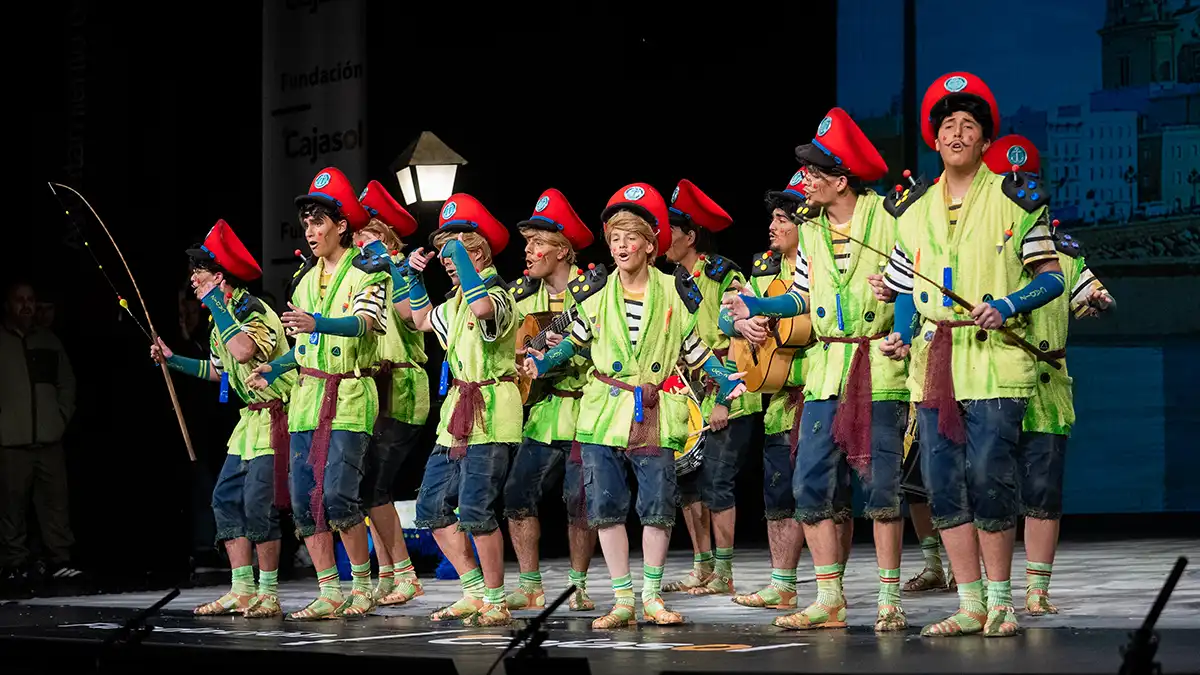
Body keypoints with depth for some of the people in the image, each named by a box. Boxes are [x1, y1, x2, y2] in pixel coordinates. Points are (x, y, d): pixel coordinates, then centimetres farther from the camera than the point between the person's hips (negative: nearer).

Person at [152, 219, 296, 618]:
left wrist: (216, 305, -27)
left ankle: (268, 595, -6)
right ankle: (242, 592, 8)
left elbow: (244, 352, -38)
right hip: (252, 417, 10)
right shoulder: (221, 318, 12)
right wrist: (174, 361, 23)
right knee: (226, 498, 6)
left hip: (276, 416, -10)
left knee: (258, 503, -13)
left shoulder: (253, 310, -17)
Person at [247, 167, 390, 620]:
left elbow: (363, 324, -22)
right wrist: (274, 370, 10)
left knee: (337, 494, -17)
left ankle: (363, 584, -1)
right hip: (306, 395, 7)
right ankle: (329, 594, 7)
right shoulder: (304, 279, 17)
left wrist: (318, 323, -39)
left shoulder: (369, 273, -4)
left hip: (349, 396, -7)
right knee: (303, 499, 1)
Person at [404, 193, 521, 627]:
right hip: (457, 415, 10)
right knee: (431, 507, 8)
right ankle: (475, 592, 15)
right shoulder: (457, 301, 17)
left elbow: (482, 307, -38)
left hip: (490, 415, -10)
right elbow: (422, 320, 36)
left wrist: (460, 254, -26)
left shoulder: (497, 293, -12)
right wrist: (415, 275, 21)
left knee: (475, 511, -11)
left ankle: (496, 602, -1)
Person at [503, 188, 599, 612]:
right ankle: (530, 587, 7)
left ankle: (578, 585, 12)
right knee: (517, 495, -2)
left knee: (579, 501, -3)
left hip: (586, 410, -5)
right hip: (544, 411, 5)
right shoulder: (523, 292, 10)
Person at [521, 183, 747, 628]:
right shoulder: (594, 291, 6)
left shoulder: (674, 292, 3)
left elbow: (693, 348, 11)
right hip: (603, 412, 1)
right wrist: (544, 361, 3)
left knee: (658, 507, -2)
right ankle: (623, 600, 8)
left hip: (655, 415, -1)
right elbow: (576, 341, 17)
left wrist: (724, 378, 1)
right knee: (606, 506, 0)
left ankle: (651, 596, 11)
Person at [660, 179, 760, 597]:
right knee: (688, 484, 7)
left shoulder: (724, 277, -10)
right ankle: (701, 568, 14)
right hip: (690, 401, 8)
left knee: (716, 484, -7)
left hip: (726, 402, -8)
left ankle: (723, 573, -1)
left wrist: (724, 400, -18)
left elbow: (736, 344, -14)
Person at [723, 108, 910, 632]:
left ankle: (889, 599, 5)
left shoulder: (887, 219, -7)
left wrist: (901, 313, -23)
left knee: (881, 483, -3)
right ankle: (829, 599, 9)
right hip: (826, 370, 6)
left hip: (878, 367, -6)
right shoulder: (810, 228, 10)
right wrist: (755, 307, 5)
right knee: (810, 483, 1)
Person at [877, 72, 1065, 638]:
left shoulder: (1014, 199, 2)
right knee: (943, 483, 3)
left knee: (988, 478, -10)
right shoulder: (913, 207, 15)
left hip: (994, 362, -5)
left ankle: (1000, 599, 4)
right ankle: (969, 605, 11)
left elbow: (1050, 277, 1)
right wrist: (901, 335, 3)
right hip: (932, 364, 5)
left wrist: (1005, 307, -16)